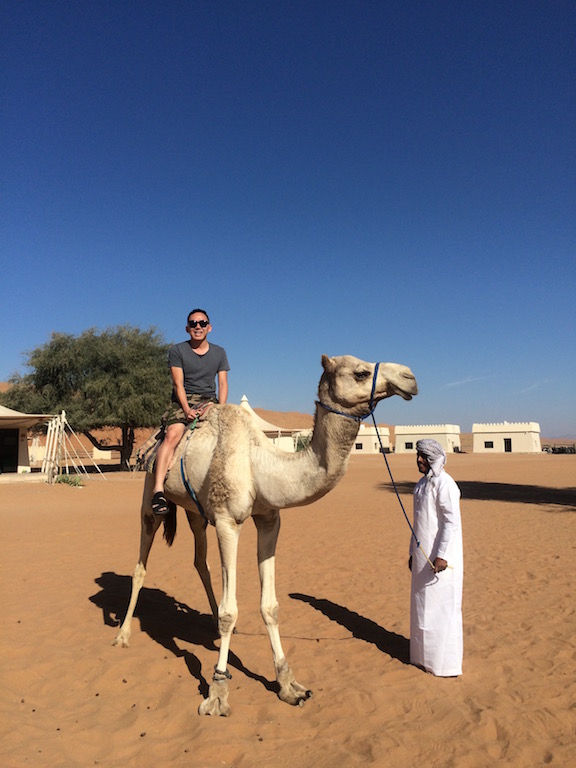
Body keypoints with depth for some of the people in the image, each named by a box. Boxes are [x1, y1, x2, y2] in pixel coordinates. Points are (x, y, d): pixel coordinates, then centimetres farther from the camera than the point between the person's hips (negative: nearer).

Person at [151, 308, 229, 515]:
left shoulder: (219, 353, 14)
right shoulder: (177, 351, 4)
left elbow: (223, 384, 9)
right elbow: (178, 384, -4)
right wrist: (186, 409, -19)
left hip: (209, 401, 3)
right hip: (183, 401, -3)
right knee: (172, 434, -30)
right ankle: (158, 490, -37)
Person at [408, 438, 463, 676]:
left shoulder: (444, 484, -16)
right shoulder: (422, 483, 12)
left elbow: (452, 522, -21)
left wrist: (441, 556, -24)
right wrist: (412, 552, 20)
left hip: (439, 557, -9)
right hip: (423, 554, 9)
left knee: (441, 608, -1)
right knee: (421, 605, 16)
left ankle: (446, 664, 12)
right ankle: (424, 654, 31)